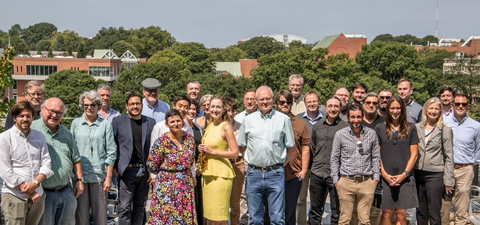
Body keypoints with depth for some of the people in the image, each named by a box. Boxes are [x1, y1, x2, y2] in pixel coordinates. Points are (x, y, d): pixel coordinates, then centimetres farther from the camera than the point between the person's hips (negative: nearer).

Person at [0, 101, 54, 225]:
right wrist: (29, 192, -10)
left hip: (38, 195, 4)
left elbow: (46, 165, 5)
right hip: (14, 196, -4)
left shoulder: (40, 137, 11)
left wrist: (35, 183, -13)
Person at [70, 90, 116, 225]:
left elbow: (111, 153, 2)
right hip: (79, 175, 1)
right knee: (81, 213, 5)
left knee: (100, 213, 2)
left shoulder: (105, 125, 3)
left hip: (99, 176, -1)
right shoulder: (76, 123, 8)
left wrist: (108, 178, -3)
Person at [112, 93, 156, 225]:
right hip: (127, 171, -2)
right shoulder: (118, 121, 2)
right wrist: (114, 168, -3)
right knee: (125, 208, -1)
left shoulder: (150, 122, 7)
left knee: (140, 207, 11)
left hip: (145, 171, 3)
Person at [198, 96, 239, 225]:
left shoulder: (226, 127, -9)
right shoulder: (210, 125, 13)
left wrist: (212, 151, -14)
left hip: (220, 174, -7)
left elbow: (235, 153, -13)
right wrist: (202, 149, 5)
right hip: (207, 173, 7)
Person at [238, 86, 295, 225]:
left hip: (275, 173, -2)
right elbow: (241, 146, 15)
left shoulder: (284, 119, 3)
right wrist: (252, 160, 5)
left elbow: (290, 146, 8)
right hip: (254, 173, 2)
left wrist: (280, 162, 3)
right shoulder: (248, 120, 8)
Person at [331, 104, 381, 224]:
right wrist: (336, 180, 1)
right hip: (346, 182, -1)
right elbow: (334, 159, 6)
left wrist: (375, 178, 5)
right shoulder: (340, 134, 3)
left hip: (366, 182, 1)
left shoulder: (371, 134, 7)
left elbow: (376, 157, 12)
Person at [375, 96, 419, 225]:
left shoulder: (410, 129, 7)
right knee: (386, 213, 0)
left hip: (404, 178, 0)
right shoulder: (380, 129, 7)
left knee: (401, 214, -2)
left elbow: (414, 154, 5)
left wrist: (404, 174, -5)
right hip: (385, 178, 0)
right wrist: (385, 175, -5)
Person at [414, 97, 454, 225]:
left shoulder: (445, 131, 0)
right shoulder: (416, 128, 8)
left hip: (435, 176, -3)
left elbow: (449, 157, -1)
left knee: (433, 213, -1)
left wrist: (448, 181, -4)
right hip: (418, 175, 3)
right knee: (420, 212, 12)